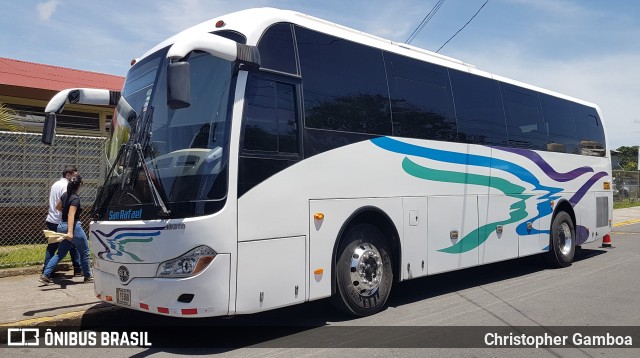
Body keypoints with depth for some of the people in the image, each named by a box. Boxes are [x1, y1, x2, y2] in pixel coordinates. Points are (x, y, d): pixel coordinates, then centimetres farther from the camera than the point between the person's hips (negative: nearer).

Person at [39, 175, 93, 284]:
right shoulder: (75, 199, -18)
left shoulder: (65, 195, 7)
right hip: (73, 227, -8)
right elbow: (71, 215, -28)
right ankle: (88, 276, 17)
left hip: (62, 226, 8)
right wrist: (70, 232, -35)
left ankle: (45, 275, 3)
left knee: (60, 253, 12)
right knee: (84, 252, 8)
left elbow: (58, 207, 24)